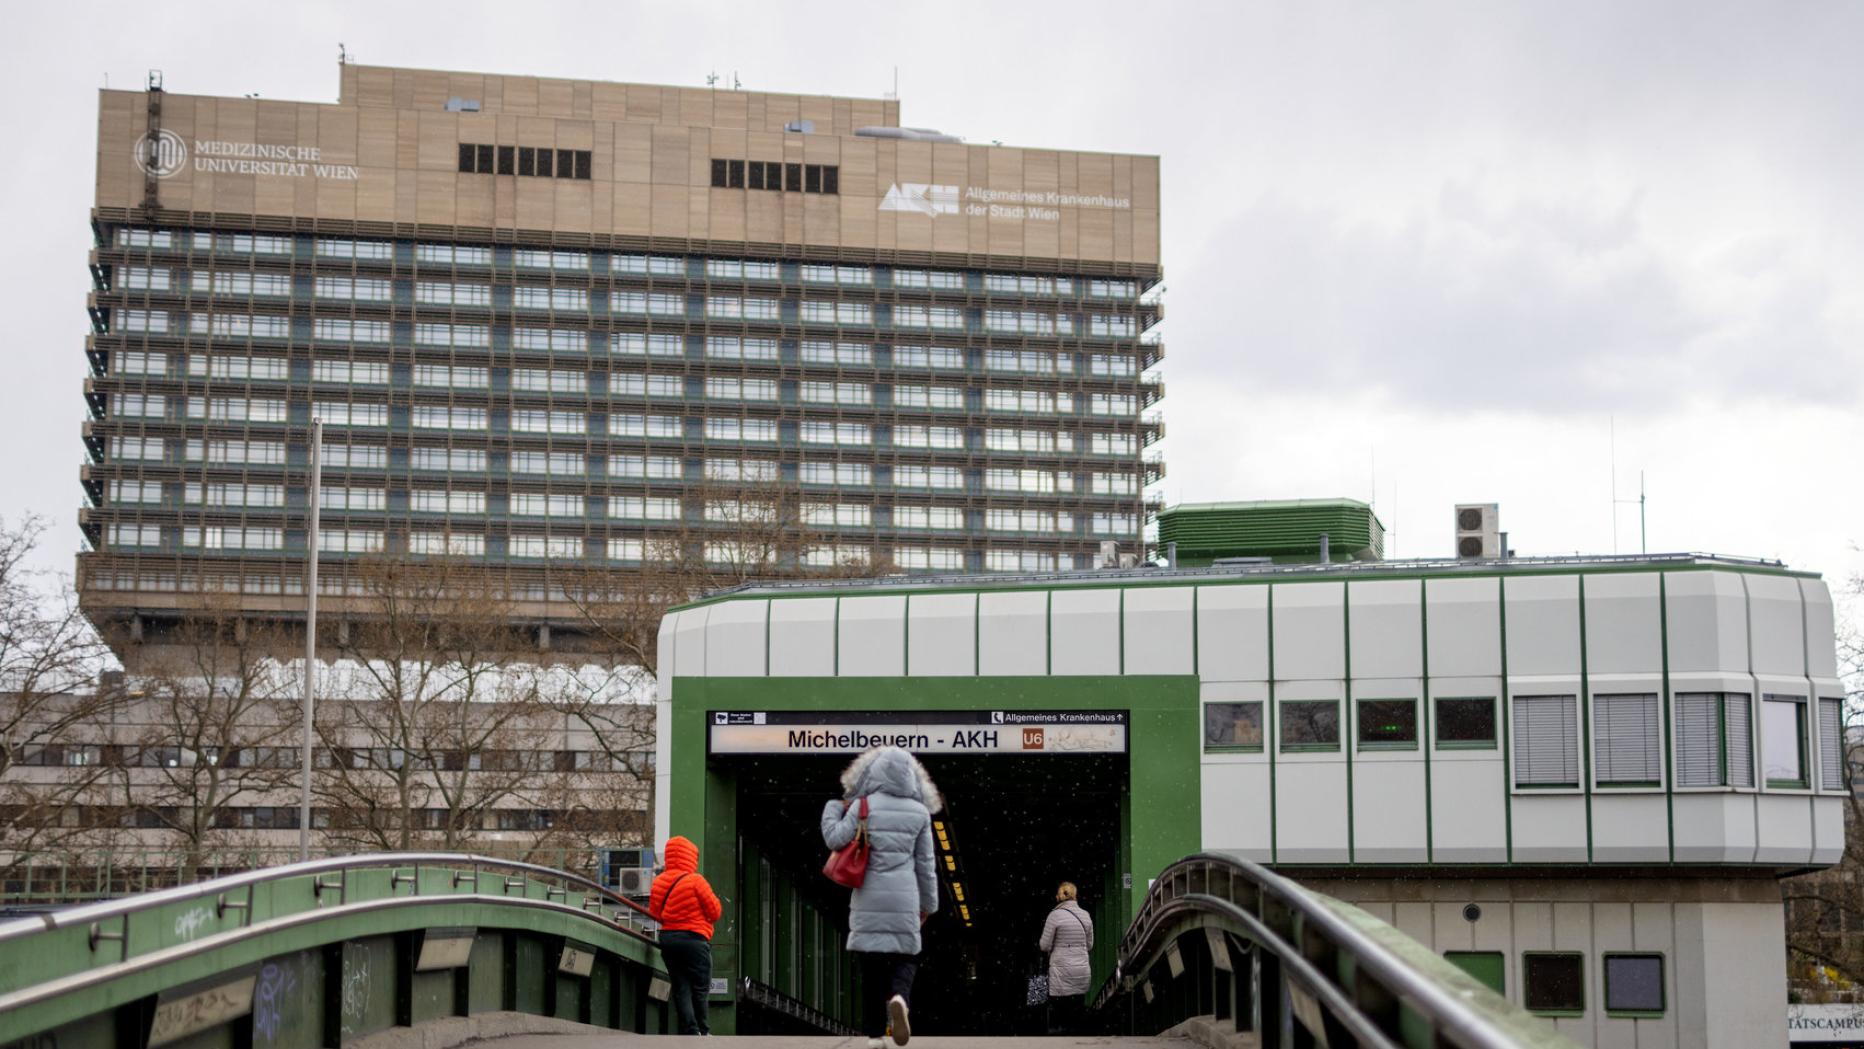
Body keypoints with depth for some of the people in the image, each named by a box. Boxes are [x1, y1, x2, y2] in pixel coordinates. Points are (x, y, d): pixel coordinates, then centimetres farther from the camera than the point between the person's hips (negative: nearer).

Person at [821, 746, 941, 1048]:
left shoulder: (863, 806, -3)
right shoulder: (919, 812, 3)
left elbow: (834, 839, -8)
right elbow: (925, 864, 7)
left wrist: (834, 806, 8)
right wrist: (928, 903, 15)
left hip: (869, 896, 0)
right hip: (904, 898, 0)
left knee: (871, 963, 6)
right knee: (905, 957, 10)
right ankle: (899, 997, -22)